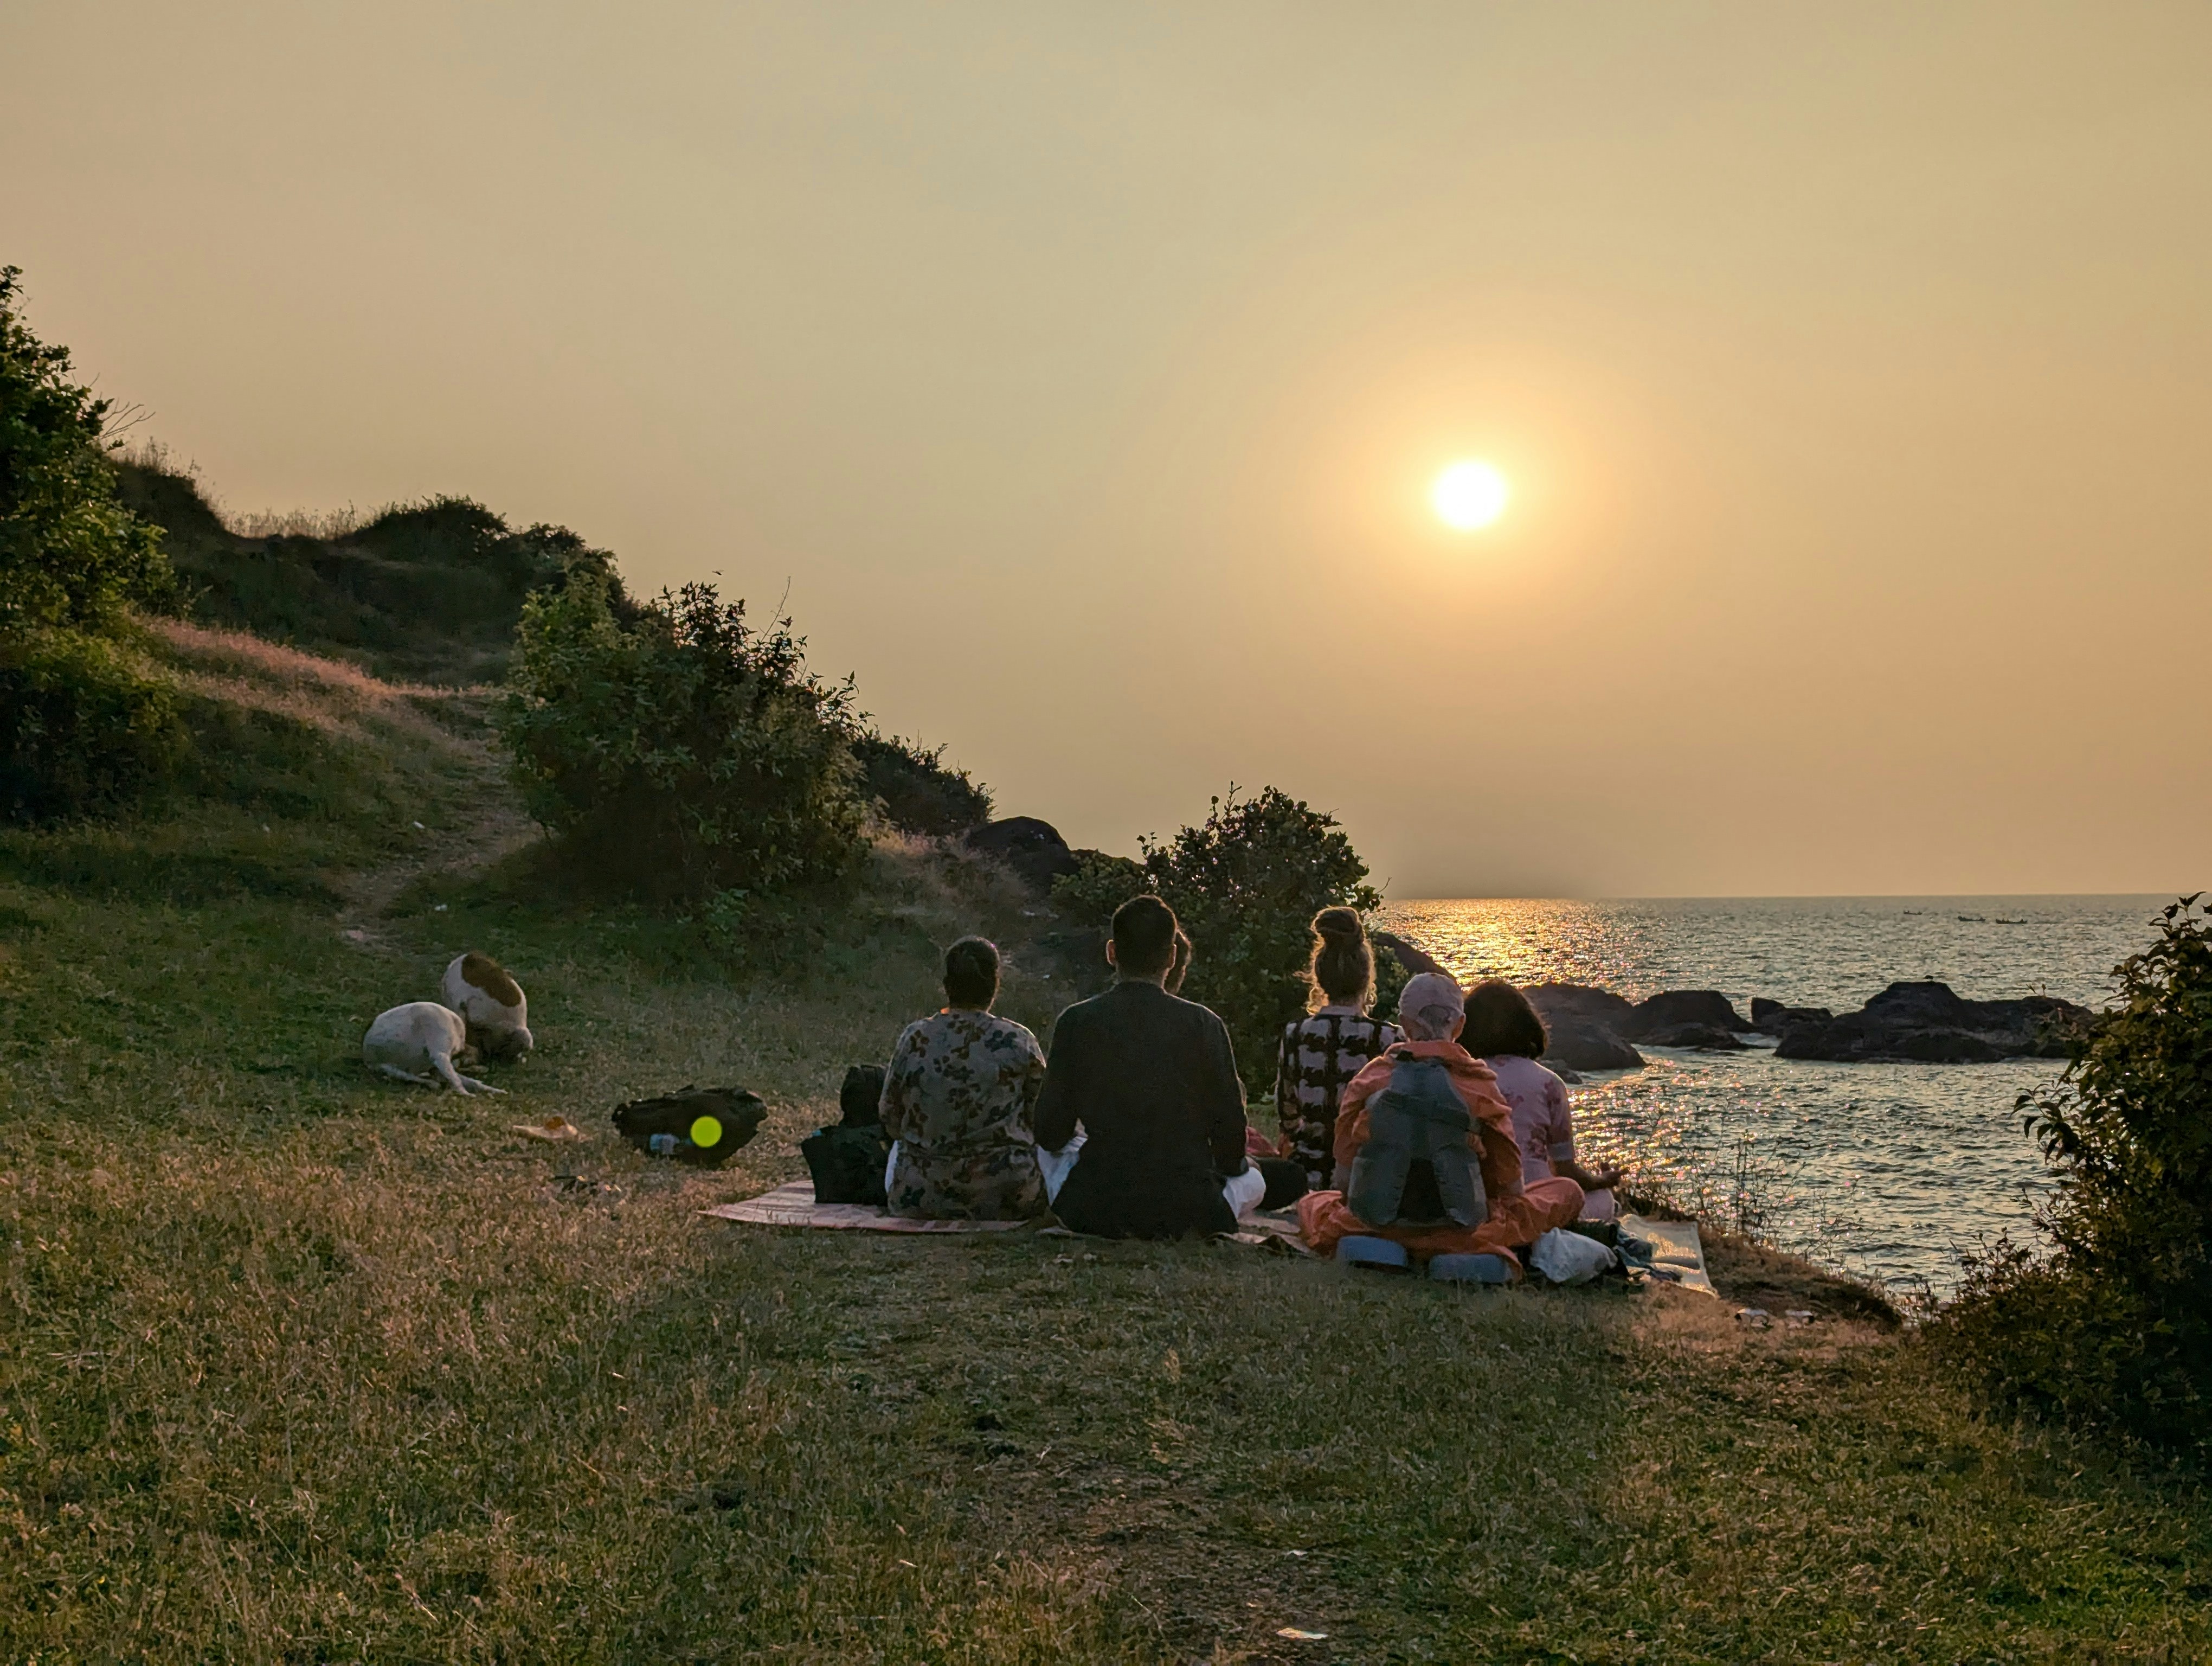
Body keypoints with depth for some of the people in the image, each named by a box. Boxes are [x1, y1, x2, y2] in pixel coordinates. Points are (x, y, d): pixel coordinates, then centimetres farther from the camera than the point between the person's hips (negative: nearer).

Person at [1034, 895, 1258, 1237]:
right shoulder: (1204, 1025, -8)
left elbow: (1051, 1134, -1)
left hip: (1095, 1214, 0)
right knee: (1252, 1180, 33)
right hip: (1188, 1216, 0)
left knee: (1048, 1151, 32)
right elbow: (1230, 1132, -3)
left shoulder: (1076, 1021, -6)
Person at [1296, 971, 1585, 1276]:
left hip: (1378, 1224, 2)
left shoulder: (1370, 1079, 0)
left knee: (1311, 1203, 34)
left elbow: (1344, 1179, 2)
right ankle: (1482, 1254, 6)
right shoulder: (1479, 1084, -4)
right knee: (1568, 1192, 17)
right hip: (1461, 1229, -2)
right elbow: (1510, 1185, 2)